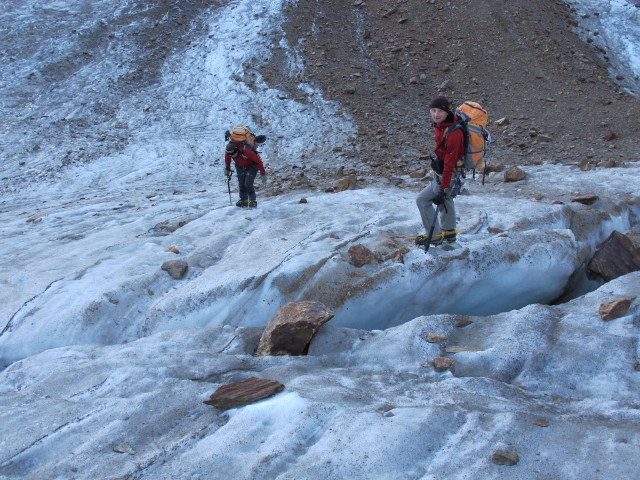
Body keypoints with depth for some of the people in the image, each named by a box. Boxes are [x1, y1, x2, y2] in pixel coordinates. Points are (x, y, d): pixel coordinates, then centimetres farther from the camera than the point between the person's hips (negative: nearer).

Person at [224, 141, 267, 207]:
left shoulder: (246, 151, -40)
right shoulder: (227, 151, -25)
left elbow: (258, 161, -28)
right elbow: (227, 159, 2)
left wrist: (263, 174, -23)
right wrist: (227, 169, 12)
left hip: (252, 165, -5)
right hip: (240, 166, 5)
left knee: (248, 184, -16)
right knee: (241, 184, -4)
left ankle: (252, 201, 2)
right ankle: (243, 200, 14)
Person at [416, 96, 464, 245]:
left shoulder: (453, 134, -35)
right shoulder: (439, 124, -6)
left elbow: (449, 165, -32)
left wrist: (442, 189, -29)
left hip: (448, 174, -9)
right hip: (440, 170, 9)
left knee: (422, 200, -2)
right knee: (446, 199, 24)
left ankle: (435, 236, 10)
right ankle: (449, 232, 42)